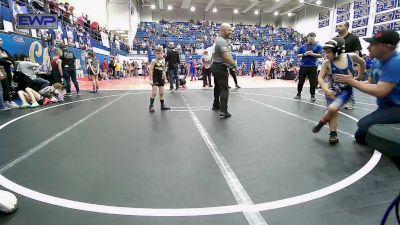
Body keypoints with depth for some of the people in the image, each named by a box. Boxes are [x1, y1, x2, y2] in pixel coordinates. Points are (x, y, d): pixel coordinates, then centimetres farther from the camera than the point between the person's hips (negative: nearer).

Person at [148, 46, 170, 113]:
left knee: (161, 93, 10)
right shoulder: (154, 61, -8)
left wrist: (165, 78, 13)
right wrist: (151, 79, -15)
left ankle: (162, 105, 19)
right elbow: (151, 71, -10)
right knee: (154, 93, -8)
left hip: (161, 78, 5)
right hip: (155, 78, -5)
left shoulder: (163, 61, 7)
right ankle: (151, 106, -1)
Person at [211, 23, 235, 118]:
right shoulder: (222, 41, -19)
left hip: (216, 66, 11)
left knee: (218, 87, 21)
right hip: (221, 67, -11)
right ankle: (223, 110, -14)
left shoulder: (218, 40, 15)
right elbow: (226, 56, -30)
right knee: (224, 89, -11)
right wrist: (233, 63, -15)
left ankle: (216, 105, 34)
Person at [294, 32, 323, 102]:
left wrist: (312, 54, -14)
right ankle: (298, 94, 18)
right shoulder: (302, 46, 9)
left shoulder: (318, 46, 7)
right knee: (301, 81, 5)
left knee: (313, 82, 1)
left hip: (313, 66, -1)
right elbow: (298, 55, 7)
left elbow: (320, 55, -1)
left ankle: (313, 95, 12)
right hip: (303, 66, 1)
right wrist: (304, 54, -10)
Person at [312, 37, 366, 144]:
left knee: (332, 108, -21)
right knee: (333, 112, 4)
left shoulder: (351, 57, -9)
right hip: (332, 91, 1)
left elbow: (362, 62, 12)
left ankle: (322, 122, 6)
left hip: (346, 91, -1)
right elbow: (320, 77, -11)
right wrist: (325, 89, -25)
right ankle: (333, 134, 19)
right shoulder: (327, 63, -12)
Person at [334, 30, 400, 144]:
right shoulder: (377, 62, 2)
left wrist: (352, 81, -22)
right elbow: (370, 83, 10)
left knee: (364, 125, -28)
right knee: (360, 137, 12)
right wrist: (351, 81, -7)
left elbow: (380, 91, -32)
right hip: (385, 107, 9)